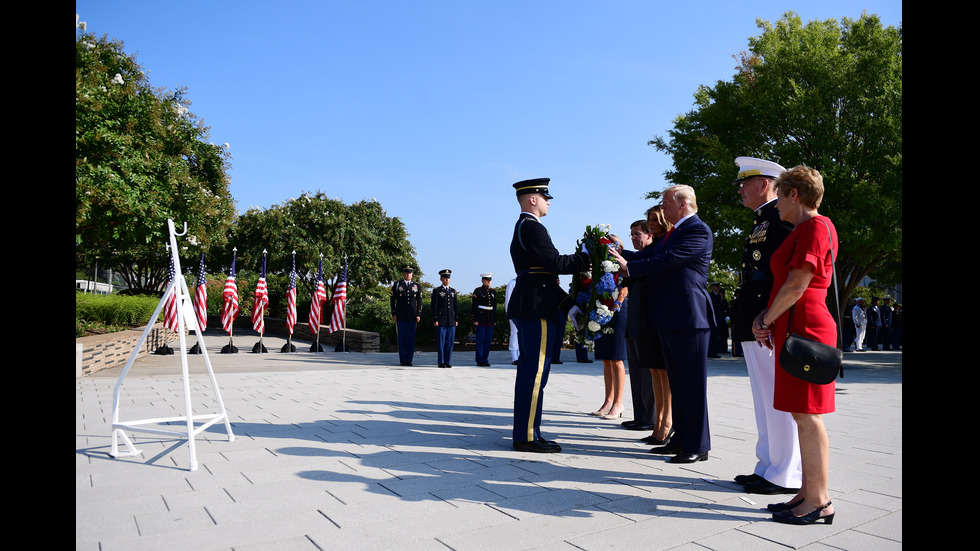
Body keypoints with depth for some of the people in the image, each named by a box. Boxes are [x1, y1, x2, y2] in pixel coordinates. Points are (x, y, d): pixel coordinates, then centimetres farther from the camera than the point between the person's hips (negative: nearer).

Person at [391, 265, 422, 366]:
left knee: (411, 338, 1)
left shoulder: (417, 286, 10)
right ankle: (402, 360, 7)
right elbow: (393, 300, 4)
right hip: (400, 317, -1)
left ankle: (409, 359, 7)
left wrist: (419, 315, 0)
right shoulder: (397, 285, 6)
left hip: (412, 317, 1)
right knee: (401, 338, 1)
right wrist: (393, 314, -3)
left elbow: (419, 301, 8)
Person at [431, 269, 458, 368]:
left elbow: (455, 306, 16)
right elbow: (434, 307, -2)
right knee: (441, 341, -2)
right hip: (441, 320, -4)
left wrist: (456, 320, 10)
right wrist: (435, 320, -9)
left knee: (450, 342, 3)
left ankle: (448, 362, 8)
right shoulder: (436, 291, 3)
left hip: (451, 321, 4)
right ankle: (441, 362, 4)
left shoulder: (453, 291, 15)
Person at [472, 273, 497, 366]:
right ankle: (480, 361, 3)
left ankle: (485, 360, 12)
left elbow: (495, 307, 15)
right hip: (481, 318, -5)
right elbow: (474, 306, -5)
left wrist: (495, 320, 10)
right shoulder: (477, 291, -2)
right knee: (480, 340, -3)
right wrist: (475, 319, -11)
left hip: (490, 319, 5)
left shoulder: (493, 292, 12)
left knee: (488, 340, 5)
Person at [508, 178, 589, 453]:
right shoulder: (532, 227, -10)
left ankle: (526, 432, 19)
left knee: (529, 371, 13)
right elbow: (556, 263, -19)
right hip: (537, 309, -11)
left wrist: (569, 304, 17)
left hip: (527, 307, 11)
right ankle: (527, 437, -3)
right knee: (535, 372, -7)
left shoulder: (522, 228, 23)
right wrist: (586, 257, -5)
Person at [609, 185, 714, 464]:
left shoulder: (698, 231, -13)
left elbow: (668, 259, -21)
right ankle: (681, 438, 27)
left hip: (688, 318, -10)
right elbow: (650, 255, 14)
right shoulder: (674, 232, 19)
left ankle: (698, 446, 6)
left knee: (692, 383, -2)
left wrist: (629, 267, -18)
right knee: (677, 383, 16)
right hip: (670, 319, 10)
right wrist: (621, 253, 2)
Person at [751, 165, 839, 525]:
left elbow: (797, 285, -18)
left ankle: (818, 502, 1)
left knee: (807, 414, -6)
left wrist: (765, 321, -8)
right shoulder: (804, 229, 20)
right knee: (803, 414, 11)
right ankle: (809, 493, 18)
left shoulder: (815, 226, -12)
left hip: (804, 329, -10)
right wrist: (766, 318, 10)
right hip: (795, 328, 10)